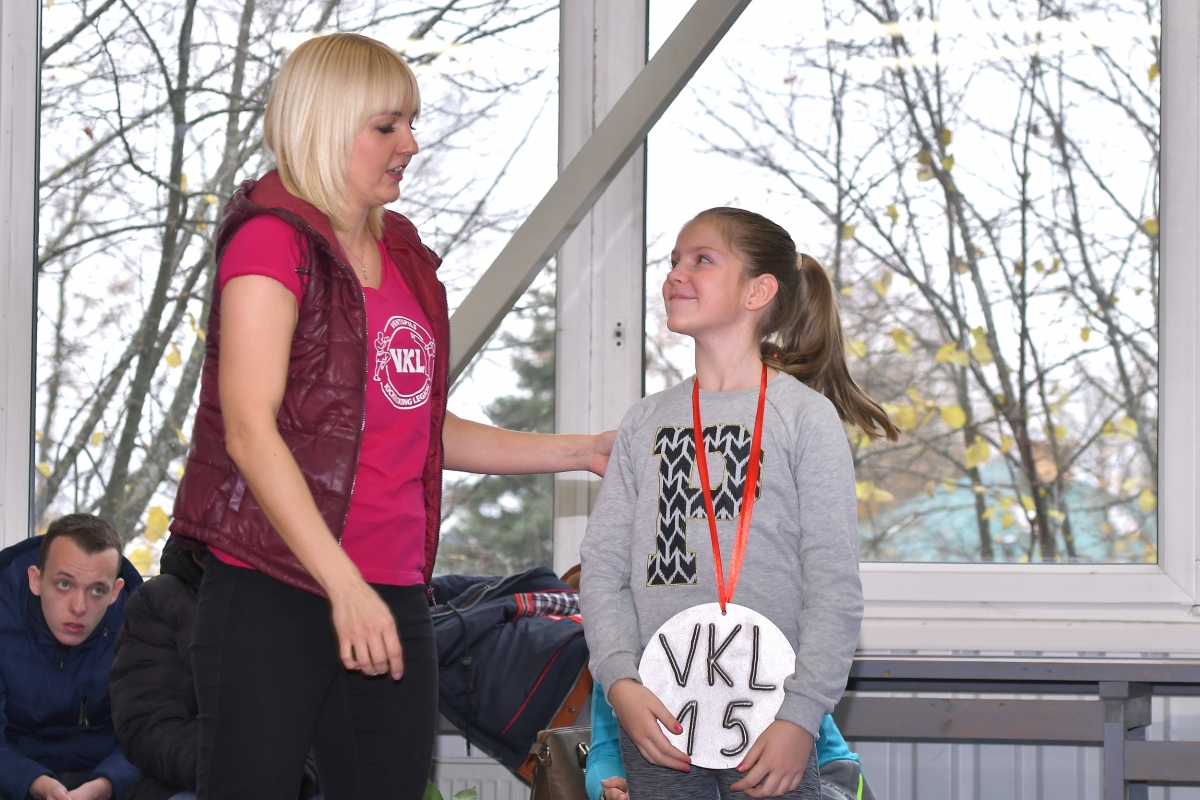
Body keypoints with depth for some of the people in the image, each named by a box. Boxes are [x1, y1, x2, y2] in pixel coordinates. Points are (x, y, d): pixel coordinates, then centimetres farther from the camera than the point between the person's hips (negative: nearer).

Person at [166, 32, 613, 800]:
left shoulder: (403, 257, 17)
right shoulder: (273, 239, -7)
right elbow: (249, 427, -16)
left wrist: (579, 451, 20)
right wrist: (344, 587, -22)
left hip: (394, 593, 7)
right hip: (276, 592, -7)